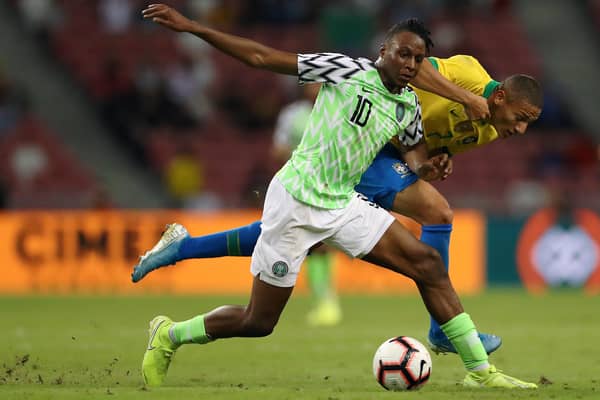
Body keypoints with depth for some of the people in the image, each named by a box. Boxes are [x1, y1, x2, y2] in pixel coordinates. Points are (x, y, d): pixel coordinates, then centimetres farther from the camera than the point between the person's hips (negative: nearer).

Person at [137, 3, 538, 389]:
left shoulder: (409, 105, 4)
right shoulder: (349, 72, -14)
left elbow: (413, 148, 25)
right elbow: (262, 57, -13)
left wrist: (426, 167, -1)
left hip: (344, 205, 6)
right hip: (295, 201, -6)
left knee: (428, 262, -7)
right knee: (258, 323, -2)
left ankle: (479, 370, -2)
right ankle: (169, 336, 25)